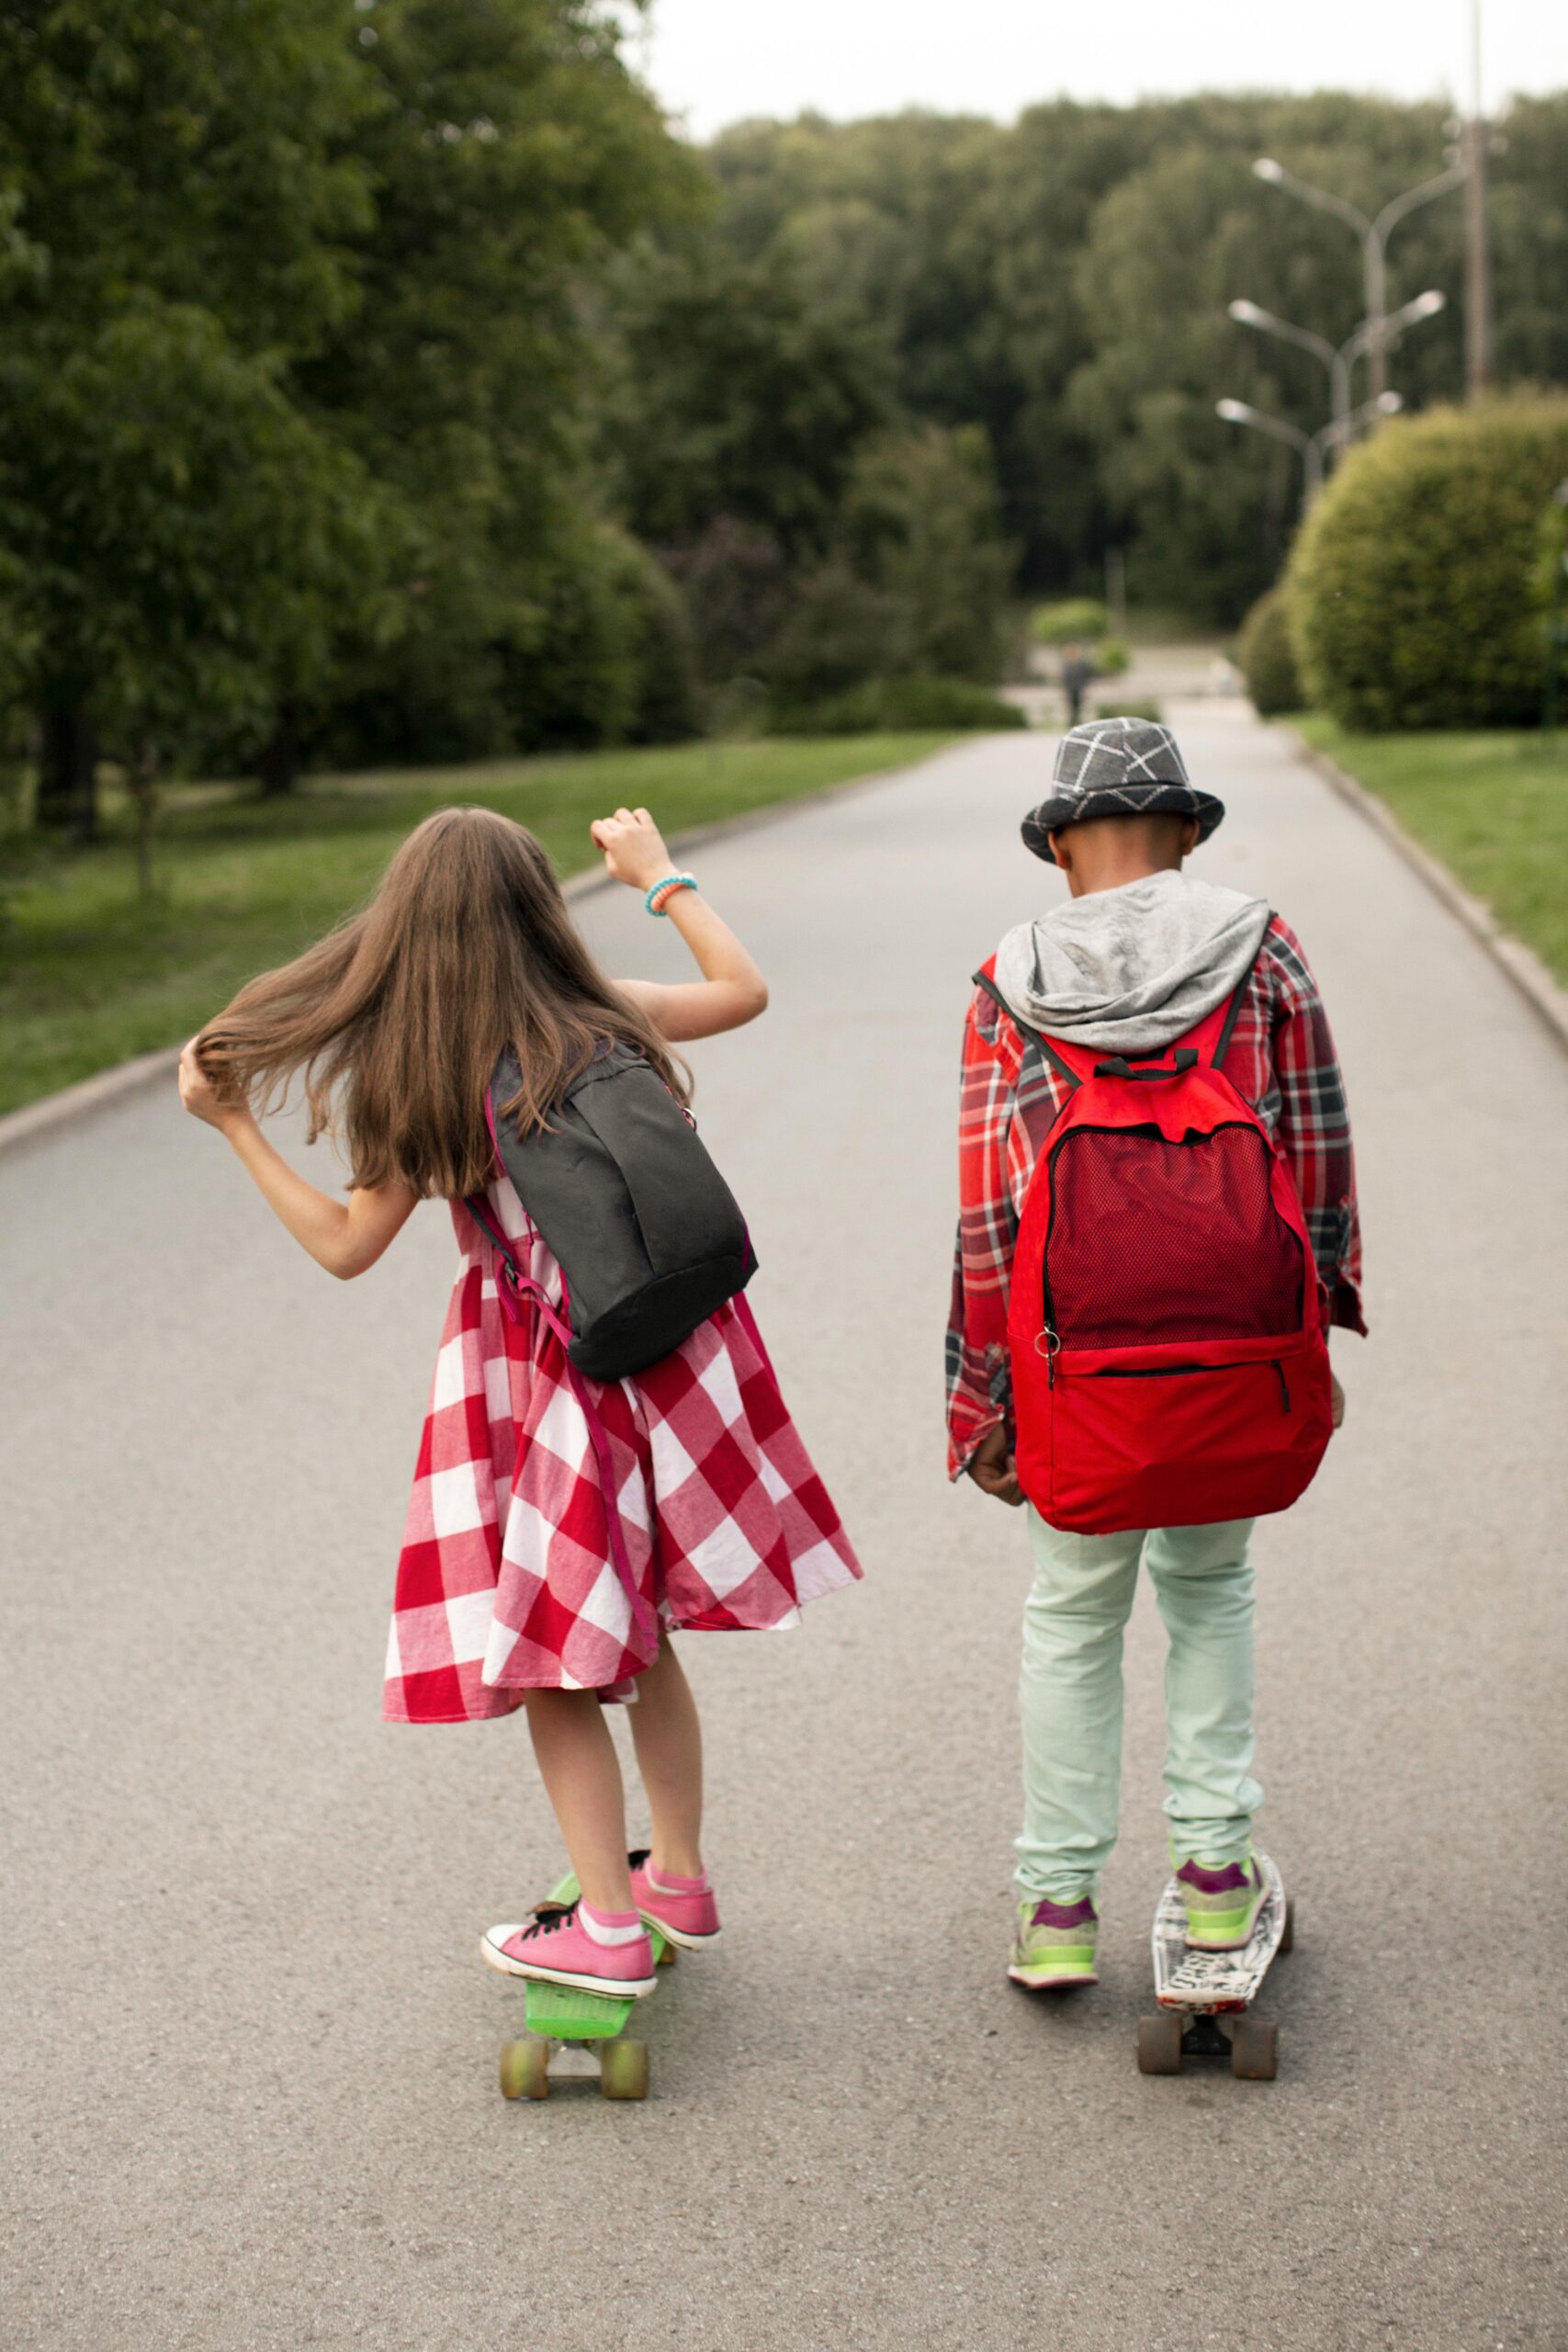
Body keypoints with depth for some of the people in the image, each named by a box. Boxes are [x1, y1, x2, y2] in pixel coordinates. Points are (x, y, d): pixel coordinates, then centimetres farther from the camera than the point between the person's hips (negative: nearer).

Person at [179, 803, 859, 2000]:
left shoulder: (427, 1081, -12)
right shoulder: (602, 1016, -3)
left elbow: (345, 1244, -6)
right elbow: (744, 989, 15)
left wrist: (232, 1124, 0)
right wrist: (659, 875, 26)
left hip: (544, 1378, -5)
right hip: (669, 1355, 5)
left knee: (550, 1654, 6)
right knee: (636, 1631, 20)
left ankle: (609, 1927, 6)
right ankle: (678, 1879, 30)